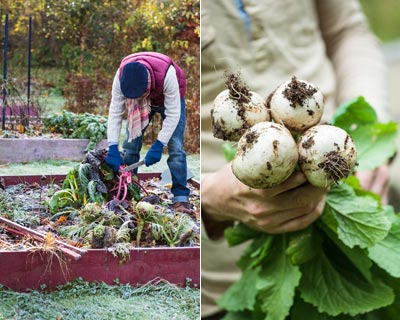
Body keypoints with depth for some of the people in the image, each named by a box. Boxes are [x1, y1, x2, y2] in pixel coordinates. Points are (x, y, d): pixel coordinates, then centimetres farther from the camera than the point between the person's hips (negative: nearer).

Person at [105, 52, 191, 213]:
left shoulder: (167, 74, -43)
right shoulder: (121, 75, -33)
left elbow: (173, 113, -34)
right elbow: (115, 112, -26)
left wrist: (159, 145, -36)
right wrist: (112, 148, -31)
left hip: (169, 100, -3)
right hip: (142, 102, 3)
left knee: (175, 148, -15)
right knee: (130, 145, -5)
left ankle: (181, 198, -13)